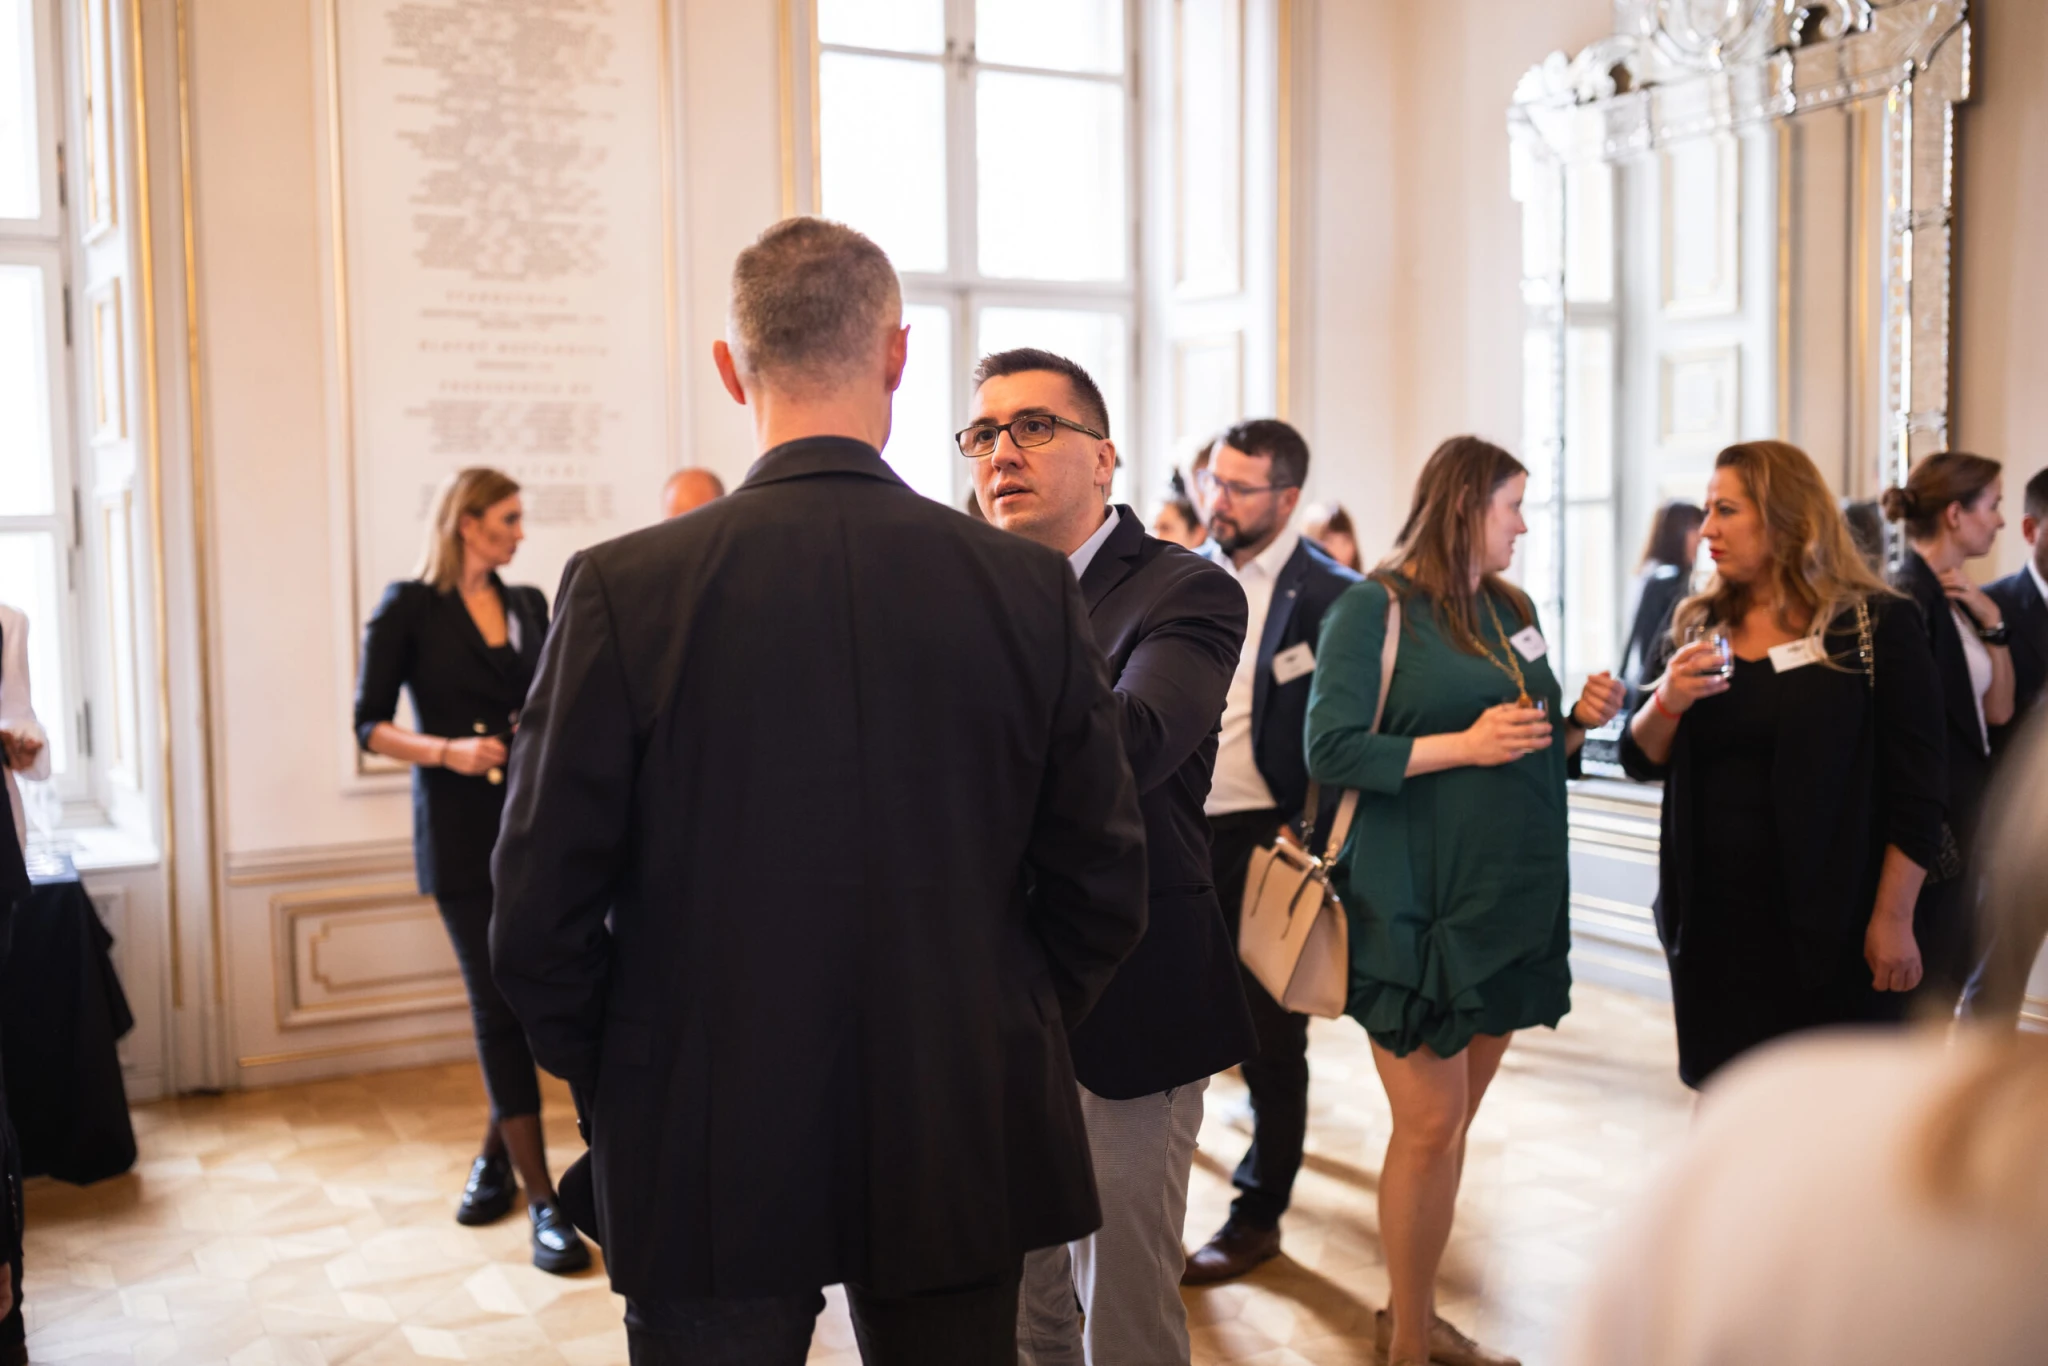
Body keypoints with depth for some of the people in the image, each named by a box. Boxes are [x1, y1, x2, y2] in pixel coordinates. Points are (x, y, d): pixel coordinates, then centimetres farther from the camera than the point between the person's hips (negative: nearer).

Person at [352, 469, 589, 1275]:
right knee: (499, 1003, -3)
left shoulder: (527, 606, 11)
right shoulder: (409, 608, -3)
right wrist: (448, 751, -19)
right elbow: (370, 726, -5)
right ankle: (541, 1200, 2)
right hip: (461, 830, -4)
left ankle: (497, 1154, 29)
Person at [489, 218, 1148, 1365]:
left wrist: (622, 1087, 8)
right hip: (966, 1155, 2)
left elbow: (542, 917, -9)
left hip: (709, 1167, -1)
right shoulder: (1032, 589, -7)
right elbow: (1102, 889, -2)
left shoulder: (626, 590, -13)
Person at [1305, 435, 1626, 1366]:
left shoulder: (1512, 612, 14)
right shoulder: (1374, 609, -7)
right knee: (1430, 1125, -4)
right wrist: (1462, 745, -19)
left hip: (1511, 905, 7)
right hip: (1416, 910, -7)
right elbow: (1332, 750, -16)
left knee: (1454, 1123, 13)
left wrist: (1580, 722, 2)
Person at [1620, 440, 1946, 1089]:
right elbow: (1641, 762, 7)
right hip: (1712, 917, 4)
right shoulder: (1701, 625, 7)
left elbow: (1916, 796, -8)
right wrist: (1667, 702, -13)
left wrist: (1893, 919, -12)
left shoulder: (1877, 626, -7)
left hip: (1825, 921, -4)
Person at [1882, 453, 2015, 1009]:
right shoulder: (1910, 597, -17)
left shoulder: (1955, 598, 10)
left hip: (1961, 821, 9)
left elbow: (1996, 709, 9)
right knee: (1927, 988, -2)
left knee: (1947, 979, 15)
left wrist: (1991, 623, -1)